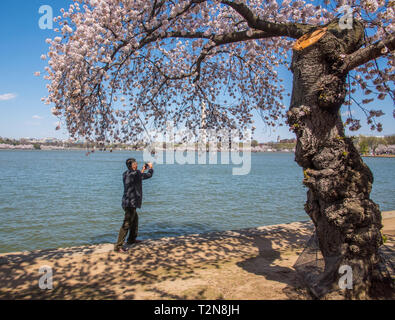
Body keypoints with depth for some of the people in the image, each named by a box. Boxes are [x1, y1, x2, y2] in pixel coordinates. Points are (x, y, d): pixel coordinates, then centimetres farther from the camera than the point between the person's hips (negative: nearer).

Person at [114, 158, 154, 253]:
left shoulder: (125, 174, 9)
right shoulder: (135, 173, -16)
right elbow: (149, 175, -3)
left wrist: (142, 171, 29)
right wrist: (151, 167, 16)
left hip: (127, 202, 10)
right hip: (131, 202, -10)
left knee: (135, 219, 26)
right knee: (127, 224, -9)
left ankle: (132, 239, 38)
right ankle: (118, 245, -8)